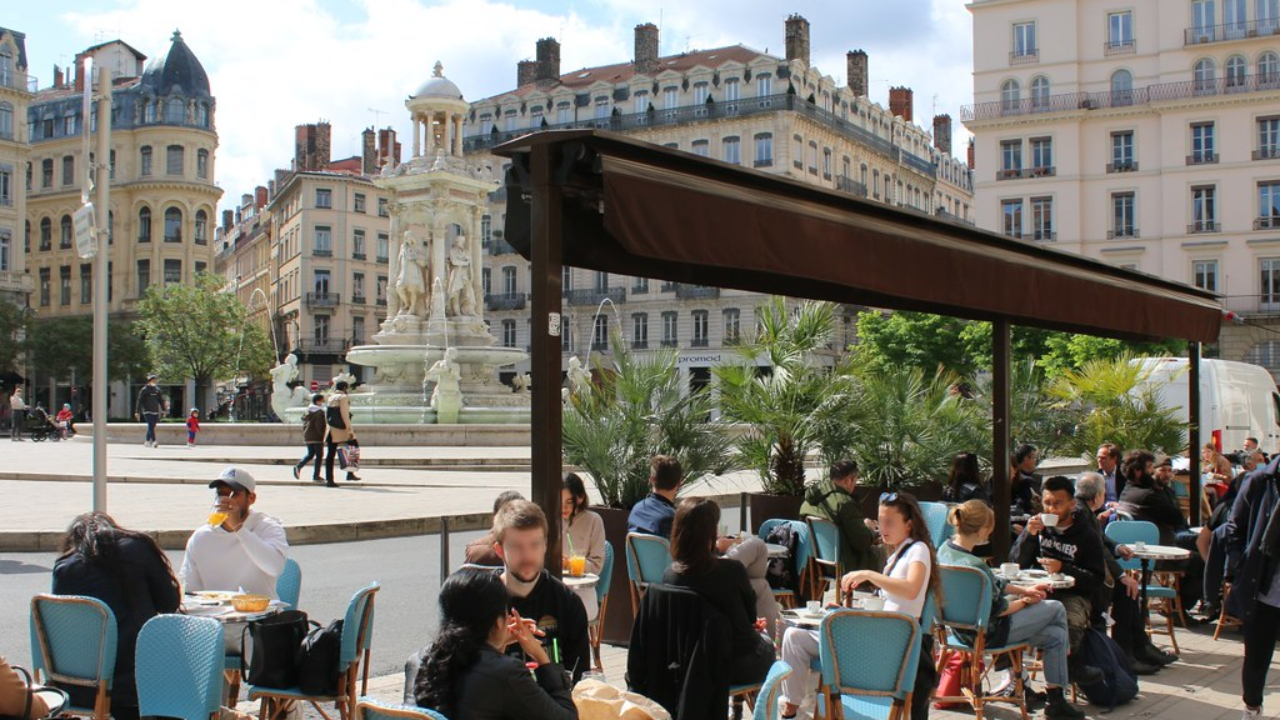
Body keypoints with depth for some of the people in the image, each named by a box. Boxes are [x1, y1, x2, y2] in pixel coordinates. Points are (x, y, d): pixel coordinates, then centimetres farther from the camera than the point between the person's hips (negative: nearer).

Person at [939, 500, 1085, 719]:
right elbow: (996, 609, -20)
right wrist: (1024, 601, -2)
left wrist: (1023, 591, 10)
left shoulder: (946, 548, -4)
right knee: (1056, 609, 7)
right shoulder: (975, 566, -33)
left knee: (1055, 635, 18)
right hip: (987, 634, -9)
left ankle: (1056, 700, 27)